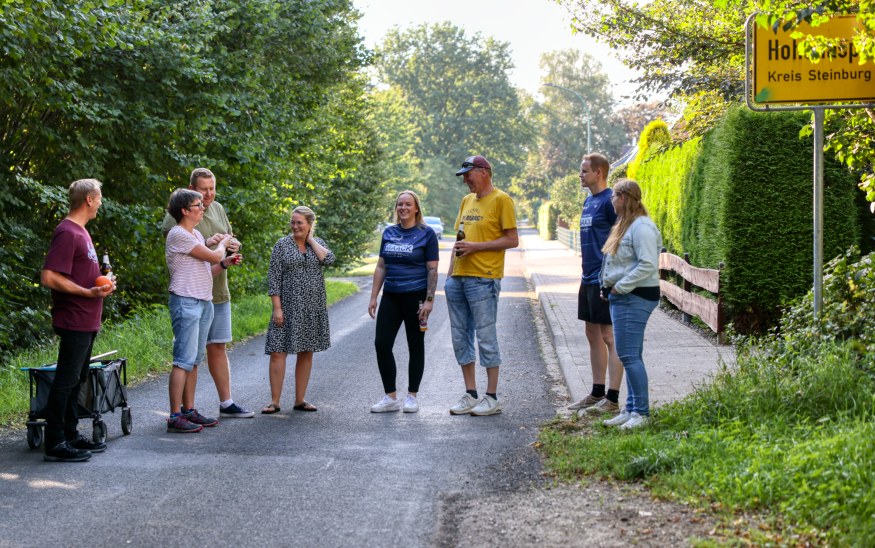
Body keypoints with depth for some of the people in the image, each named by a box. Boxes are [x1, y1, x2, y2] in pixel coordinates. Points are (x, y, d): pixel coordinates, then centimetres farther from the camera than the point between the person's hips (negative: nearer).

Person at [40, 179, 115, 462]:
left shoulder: (80, 231, 16)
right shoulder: (67, 233, -15)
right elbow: (49, 277, -22)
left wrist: (102, 285, 10)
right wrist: (88, 292, -21)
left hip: (87, 321, 10)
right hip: (74, 320, -10)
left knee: (76, 380, 15)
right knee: (66, 380, -7)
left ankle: (70, 435, 23)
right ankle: (55, 443, -3)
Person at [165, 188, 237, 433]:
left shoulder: (197, 235, 18)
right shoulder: (178, 235, -12)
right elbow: (213, 256, -13)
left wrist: (224, 263, 6)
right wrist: (222, 244, 7)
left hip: (203, 302, 10)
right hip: (186, 302, -10)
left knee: (194, 360, 11)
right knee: (184, 360, -11)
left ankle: (189, 411, 16)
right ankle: (175, 417, -10)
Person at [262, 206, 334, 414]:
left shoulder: (317, 243, 9)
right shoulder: (282, 245, -1)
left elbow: (329, 260, -12)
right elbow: (274, 278, -5)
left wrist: (311, 239, -5)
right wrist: (277, 308, -12)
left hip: (313, 308, 3)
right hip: (288, 307, -3)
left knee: (306, 353, 7)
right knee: (278, 352, -7)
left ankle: (300, 400, 14)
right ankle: (274, 402, -4)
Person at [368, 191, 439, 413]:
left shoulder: (426, 234, -3)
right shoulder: (389, 233, 10)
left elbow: (432, 270, -6)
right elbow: (381, 267, 12)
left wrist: (429, 300, -13)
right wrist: (373, 297, 7)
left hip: (415, 296, -4)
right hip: (391, 296, 4)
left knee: (415, 345, 4)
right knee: (382, 343, -2)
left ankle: (412, 397, 13)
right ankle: (390, 397, 6)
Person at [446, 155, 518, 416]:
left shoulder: (500, 200, -6)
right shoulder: (467, 201, 17)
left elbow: (512, 240, -10)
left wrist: (476, 246, -15)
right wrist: (450, 274, 14)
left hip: (483, 279, -8)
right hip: (458, 278, 8)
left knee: (486, 337, -4)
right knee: (460, 337, 9)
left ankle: (492, 398, 3)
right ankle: (470, 395, 17)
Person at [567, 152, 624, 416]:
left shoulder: (610, 201, -13)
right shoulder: (588, 201, 16)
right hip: (588, 278, 10)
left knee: (609, 337, -6)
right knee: (593, 334, 14)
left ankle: (612, 399, -3)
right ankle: (597, 393, 22)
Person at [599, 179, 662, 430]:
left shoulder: (641, 227, -15)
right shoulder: (625, 225, 17)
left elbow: (648, 265, -23)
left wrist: (620, 286, -19)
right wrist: (609, 287, 10)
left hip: (635, 297, -11)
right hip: (622, 297, 11)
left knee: (629, 355, -10)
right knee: (629, 355, 13)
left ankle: (641, 412, -5)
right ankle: (632, 409, 18)